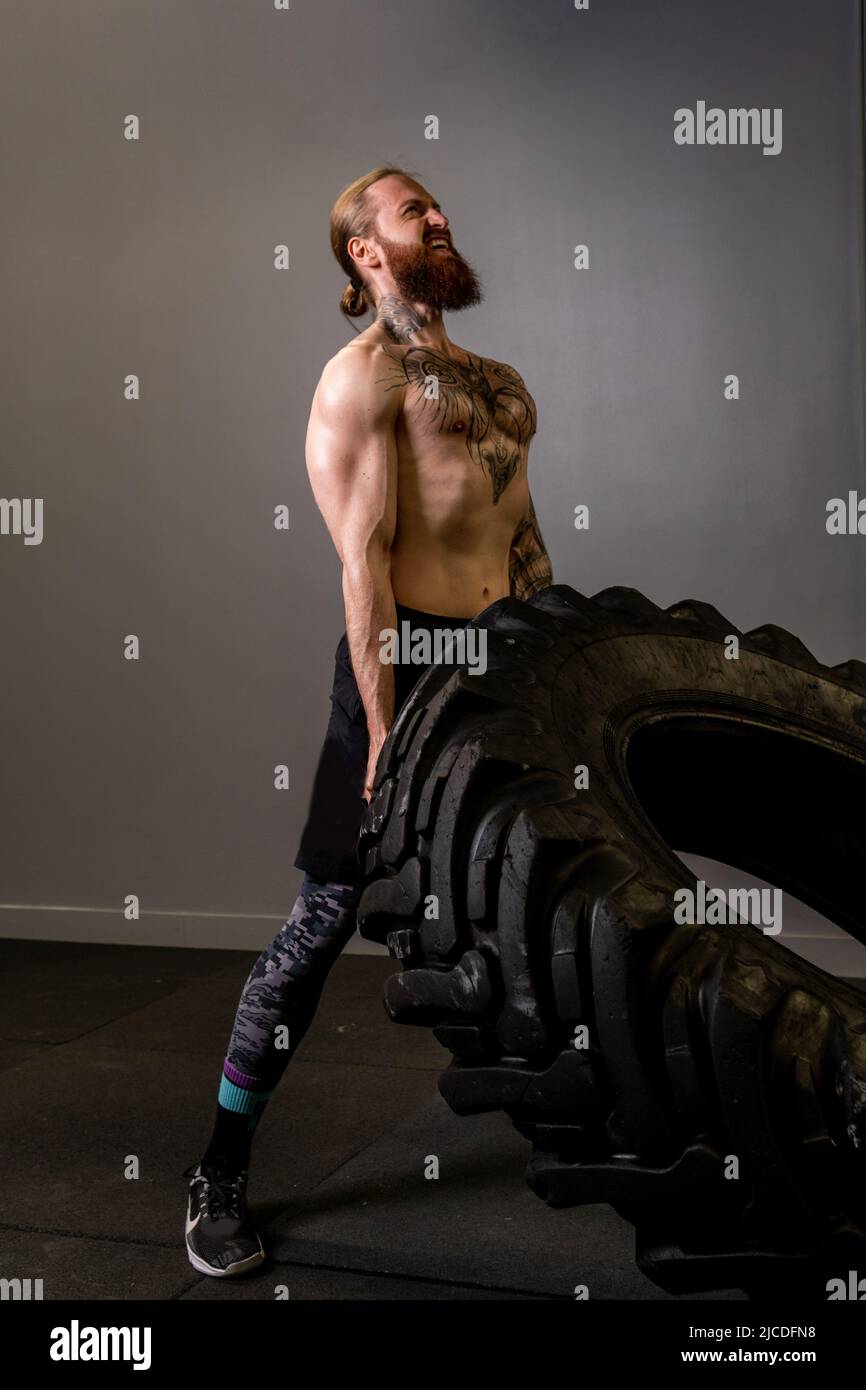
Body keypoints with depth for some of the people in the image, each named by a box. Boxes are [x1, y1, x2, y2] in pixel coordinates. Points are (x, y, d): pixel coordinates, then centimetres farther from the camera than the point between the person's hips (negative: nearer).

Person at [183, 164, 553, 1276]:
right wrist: (383, 736, -19)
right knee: (326, 914, -4)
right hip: (410, 654, -7)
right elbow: (362, 559, -13)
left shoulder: (494, 378, 20)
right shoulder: (364, 374, -4)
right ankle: (219, 1175, 8)